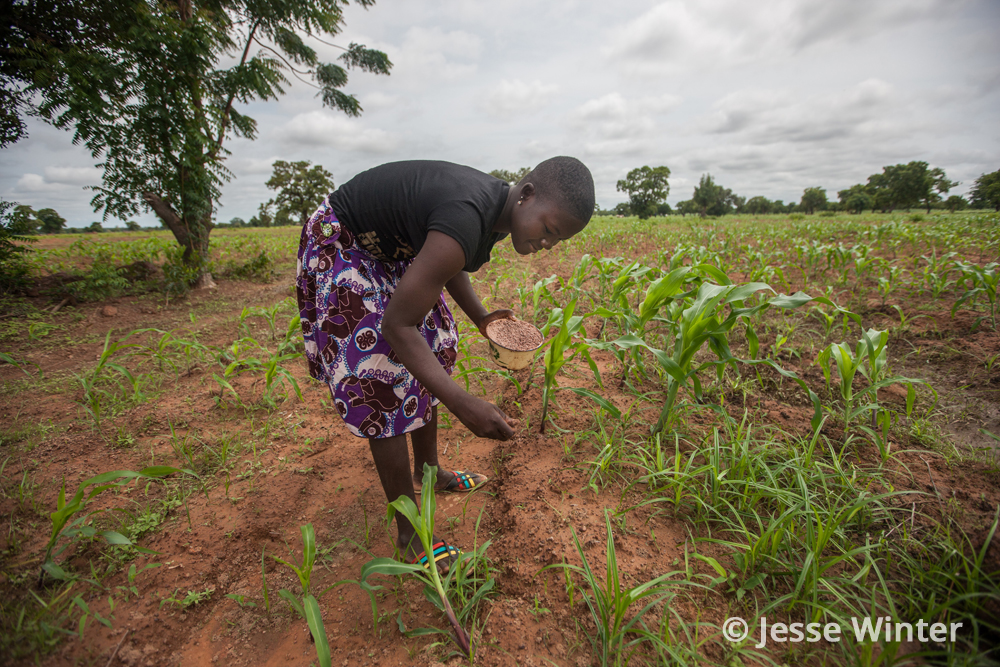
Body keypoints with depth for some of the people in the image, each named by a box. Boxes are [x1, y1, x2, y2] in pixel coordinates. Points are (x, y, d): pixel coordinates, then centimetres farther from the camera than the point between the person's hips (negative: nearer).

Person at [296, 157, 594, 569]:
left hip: (393, 252, 9)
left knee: (428, 359, 11)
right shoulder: (467, 220, -38)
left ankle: (428, 471, 33)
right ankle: (410, 537, 3)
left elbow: (450, 259, 8)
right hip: (341, 246, -9)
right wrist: (462, 404, -43)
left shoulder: (501, 208, -9)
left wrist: (482, 318, -3)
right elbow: (396, 324, -36)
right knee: (384, 387, -11)